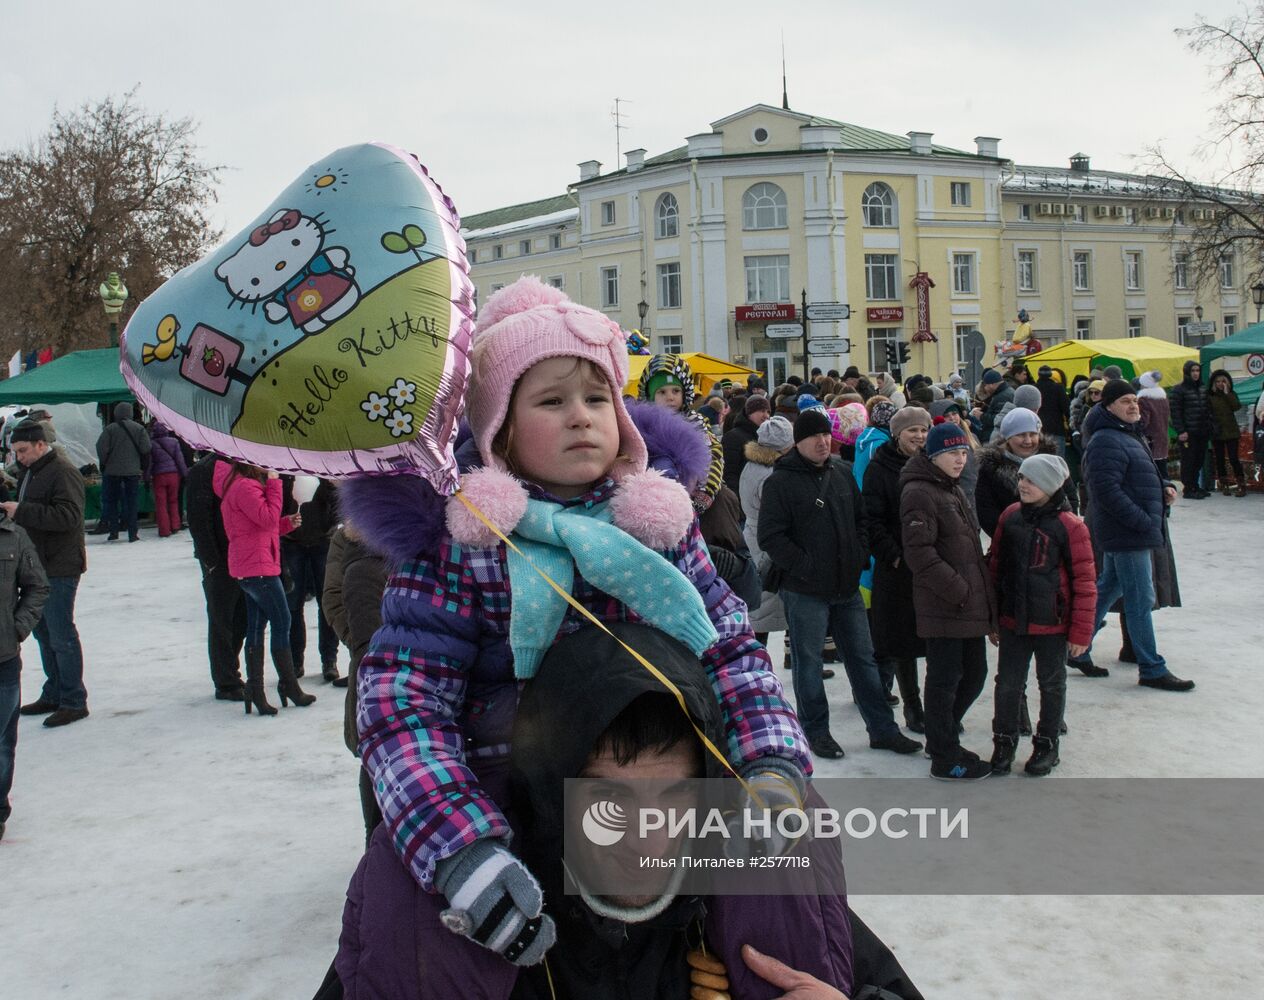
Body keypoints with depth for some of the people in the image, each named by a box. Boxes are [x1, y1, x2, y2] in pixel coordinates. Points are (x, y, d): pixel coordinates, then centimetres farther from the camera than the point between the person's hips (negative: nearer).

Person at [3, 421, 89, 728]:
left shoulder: (63, 472, -15)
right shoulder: (29, 472, 16)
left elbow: (69, 516, -26)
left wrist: (22, 511, -26)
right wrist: (9, 509, 4)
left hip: (60, 567, -10)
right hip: (38, 564, 10)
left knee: (61, 636, -5)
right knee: (43, 632, 16)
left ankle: (73, 702, 4)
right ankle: (54, 694, 27)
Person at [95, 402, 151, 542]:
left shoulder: (110, 429, -7)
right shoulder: (139, 429, -3)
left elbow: (101, 448, -11)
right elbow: (146, 448, -6)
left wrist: (104, 464, 5)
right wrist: (143, 466, 7)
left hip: (112, 471, -1)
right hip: (133, 471, 1)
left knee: (111, 501, 11)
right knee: (131, 502, 6)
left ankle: (113, 532, 9)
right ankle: (133, 534, 2)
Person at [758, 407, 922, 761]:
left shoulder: (842, 473, 9)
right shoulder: (781, 482, -10)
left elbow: (861, 518, 20)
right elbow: (771, 537, -14)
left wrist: (860, 553, 5)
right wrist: (805, 566, -17)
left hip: (847, 586, 6)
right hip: (805, 590, -6)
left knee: (863, 657, 13)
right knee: (808, 662, 5)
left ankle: (882, 729, 23)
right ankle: (816, 731, 20)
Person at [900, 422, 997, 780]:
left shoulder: (953, 490, 18)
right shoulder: (919, 493, -13)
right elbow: (919, 554, -20)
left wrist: (982, 591, 15)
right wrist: (957, 590, -19)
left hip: (971, 603, 9)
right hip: (943, 607, -9)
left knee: (974, 674, 16)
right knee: (945, 679, 0)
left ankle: (942, 739, 33)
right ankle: (945, 759, 12)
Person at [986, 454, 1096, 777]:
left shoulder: (1069, 526, -13)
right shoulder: (1010, 516, 0)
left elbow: (1084, 582, -9)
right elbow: (995, 567, 8)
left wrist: (1081, 632, -8)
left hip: (1052, 624, -3)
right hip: (1012, 621, 3)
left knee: (1051, 685, 14)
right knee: (1008, 684, 9)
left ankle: (1046, 745, 29)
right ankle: (1004, 742, 26)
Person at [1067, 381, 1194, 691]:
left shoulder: (1130, 435, 16)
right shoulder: (1106, 441, -18)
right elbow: (1107, 490, -25)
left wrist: (1164, 488, 5)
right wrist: (1144, 522, -23)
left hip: (1127, 533, 11)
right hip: (1128, 535, -11)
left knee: (1107, 590, 17)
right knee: (1141, 601, -3)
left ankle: (1078, 650, 26)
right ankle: (1152, 670, 5)